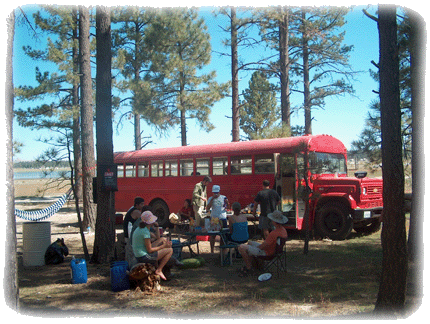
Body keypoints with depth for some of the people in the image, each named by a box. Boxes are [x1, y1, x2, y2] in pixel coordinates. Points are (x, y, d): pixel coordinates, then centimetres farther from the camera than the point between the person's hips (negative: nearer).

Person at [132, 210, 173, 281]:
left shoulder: (139, 229, 10)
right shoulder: (145, 232, -20)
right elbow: (150, 250, -18)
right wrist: (163, 246, -7)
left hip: (138, 256, 10)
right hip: (144, 257, -10)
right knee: (170, 250, -6)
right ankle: (159, 270, -2)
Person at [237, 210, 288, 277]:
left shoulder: (274, 233, -35)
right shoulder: (283, 229, -5)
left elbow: (262, 246, -26)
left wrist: (257, 247, -5)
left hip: (265, 252, -10)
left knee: (241, 247, -12)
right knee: (250, 243, 28)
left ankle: (249, 268, 1)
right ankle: (249, 264, 28)